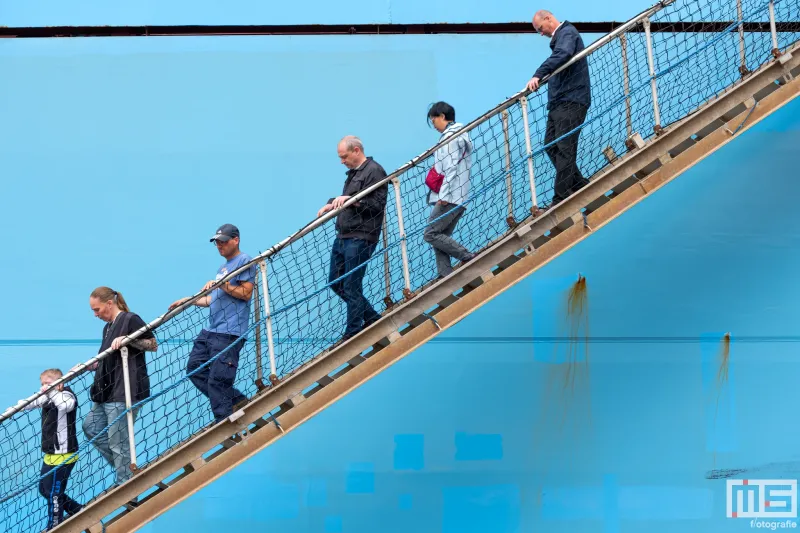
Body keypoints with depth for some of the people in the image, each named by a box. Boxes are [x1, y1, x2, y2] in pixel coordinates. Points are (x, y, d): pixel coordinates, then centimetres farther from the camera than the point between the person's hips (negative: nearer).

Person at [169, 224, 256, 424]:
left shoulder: (244, 261, -4)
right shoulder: (223, 268, 24)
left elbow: (246, 293, -13)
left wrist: (222, 286, -18)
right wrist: (187, 300, 23)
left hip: (229, 333, -10)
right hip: (211, 331, 10)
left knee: (218, 379, -12)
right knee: (194, 368, 6)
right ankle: (237, 401, 9)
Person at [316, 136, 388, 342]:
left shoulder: (374, 171, -10)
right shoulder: (353, 172, 20)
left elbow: (377, 205, -18)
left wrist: (350, 199, -23)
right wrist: (332, 204, 12)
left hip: (360, 238, -10)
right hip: (342, 237, 10)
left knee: (352, 287, -6)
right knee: (336, 283, 14)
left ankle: (352, 334, 3)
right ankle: (372, 318, 24)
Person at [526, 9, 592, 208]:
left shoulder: (567, 33, -7)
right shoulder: (559, 37, 23)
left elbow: (562, 55, -30)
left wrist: (538, 75, -40)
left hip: (571, 101, -10)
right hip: (559, 102, 10)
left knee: (564, 149, -11)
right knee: (551, 146, 7)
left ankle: (561, 198, -13)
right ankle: (581, 186, 11)